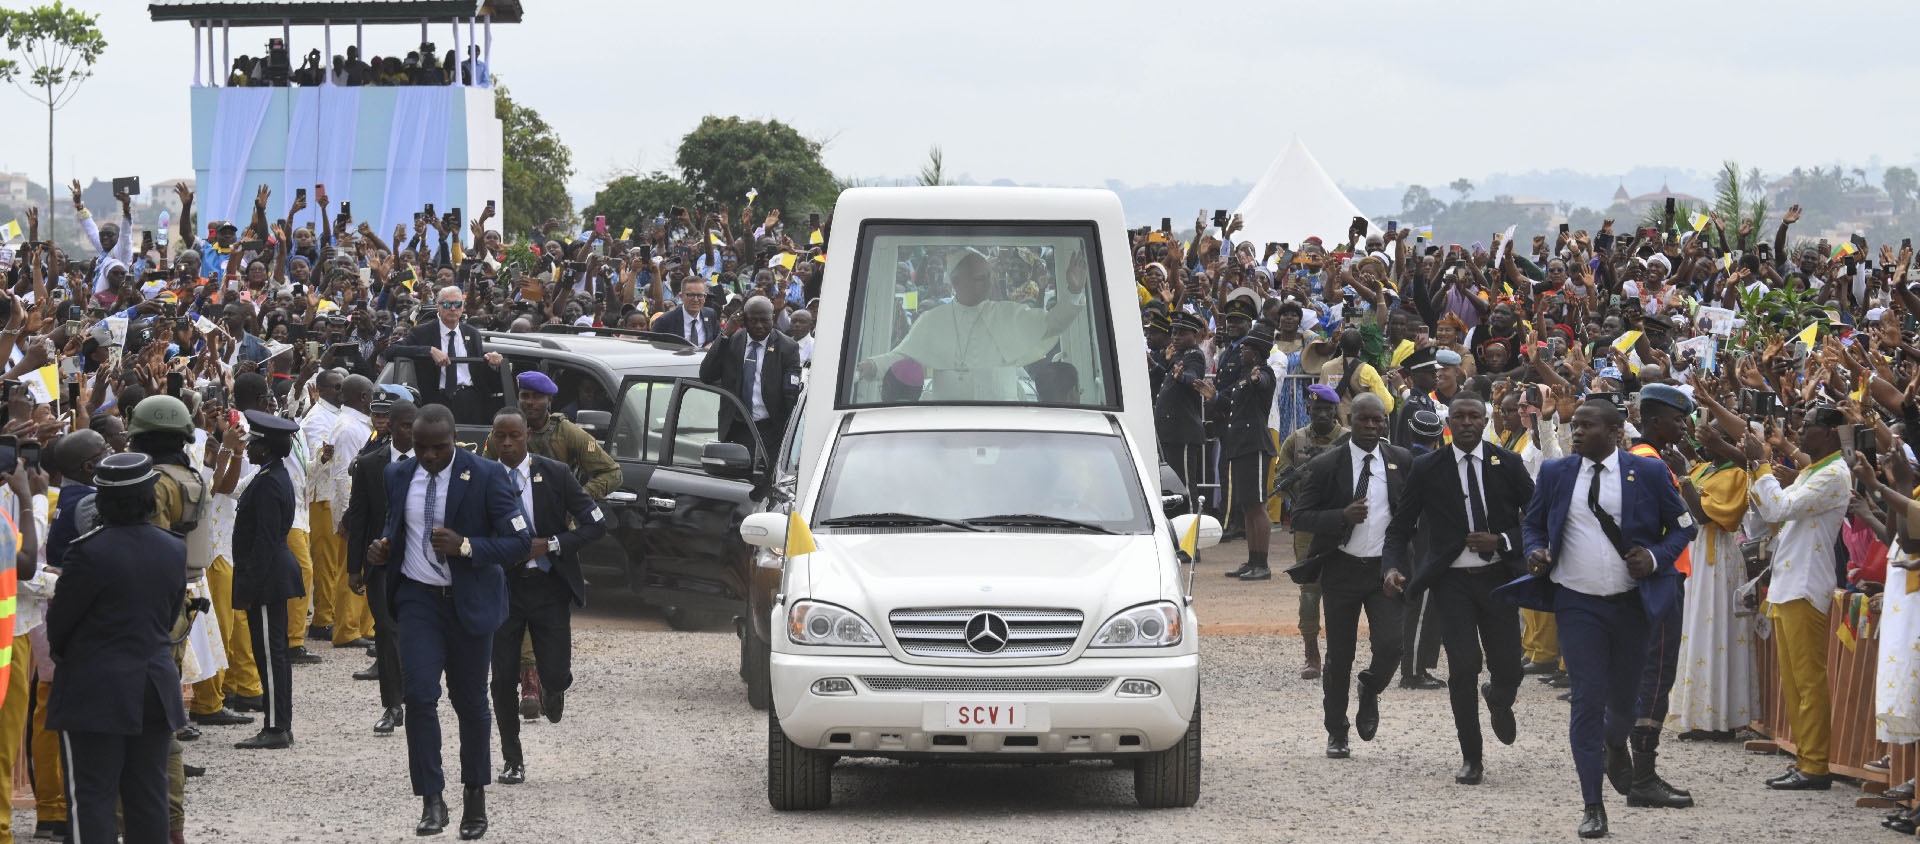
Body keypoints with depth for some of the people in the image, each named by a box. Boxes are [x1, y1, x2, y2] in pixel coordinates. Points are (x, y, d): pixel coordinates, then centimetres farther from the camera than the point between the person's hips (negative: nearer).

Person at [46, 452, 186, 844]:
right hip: (155, 690, 6)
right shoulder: (174, 551, 2)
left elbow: (57, 624, -8)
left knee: (92, 799, -3)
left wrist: (63, 654, 12)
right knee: (148, 798, 12)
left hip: (94, 694, -6)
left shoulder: (89, 552, -17)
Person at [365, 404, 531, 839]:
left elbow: (520, 541, -12)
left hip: (468, 602, -2)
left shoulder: (487, 476, -10)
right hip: (418, 597, 2)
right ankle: (431, 801, -9)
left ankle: (475, 794, 26)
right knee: (419, 696, -13)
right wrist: (383, 549, -4)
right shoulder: (398, 476, 4)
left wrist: (466, 546, -26)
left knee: (470, 701, 10)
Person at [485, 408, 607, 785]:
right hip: (502, 587, 1)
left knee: (557, 676, -6)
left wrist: (552, 545, -15)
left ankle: (550, 688, 33)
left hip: (549, 587, -1)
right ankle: (512, 760, 14)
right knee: (503, 678, 0)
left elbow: (596, 524, -4)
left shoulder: (554, 474, -4)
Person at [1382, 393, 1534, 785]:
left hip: (1498, 577, 1)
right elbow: (1400, 528, 3)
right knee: (1463, 669, -10)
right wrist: (1393, 567, -15)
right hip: (1452, 580, -1)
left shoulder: (1507, 464, 2)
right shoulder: (1427, 468, 0)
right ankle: (1471, 758, 6)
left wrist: (1502, 542, -11)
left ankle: (1499, 701, 41)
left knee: (1508, 672, 1)